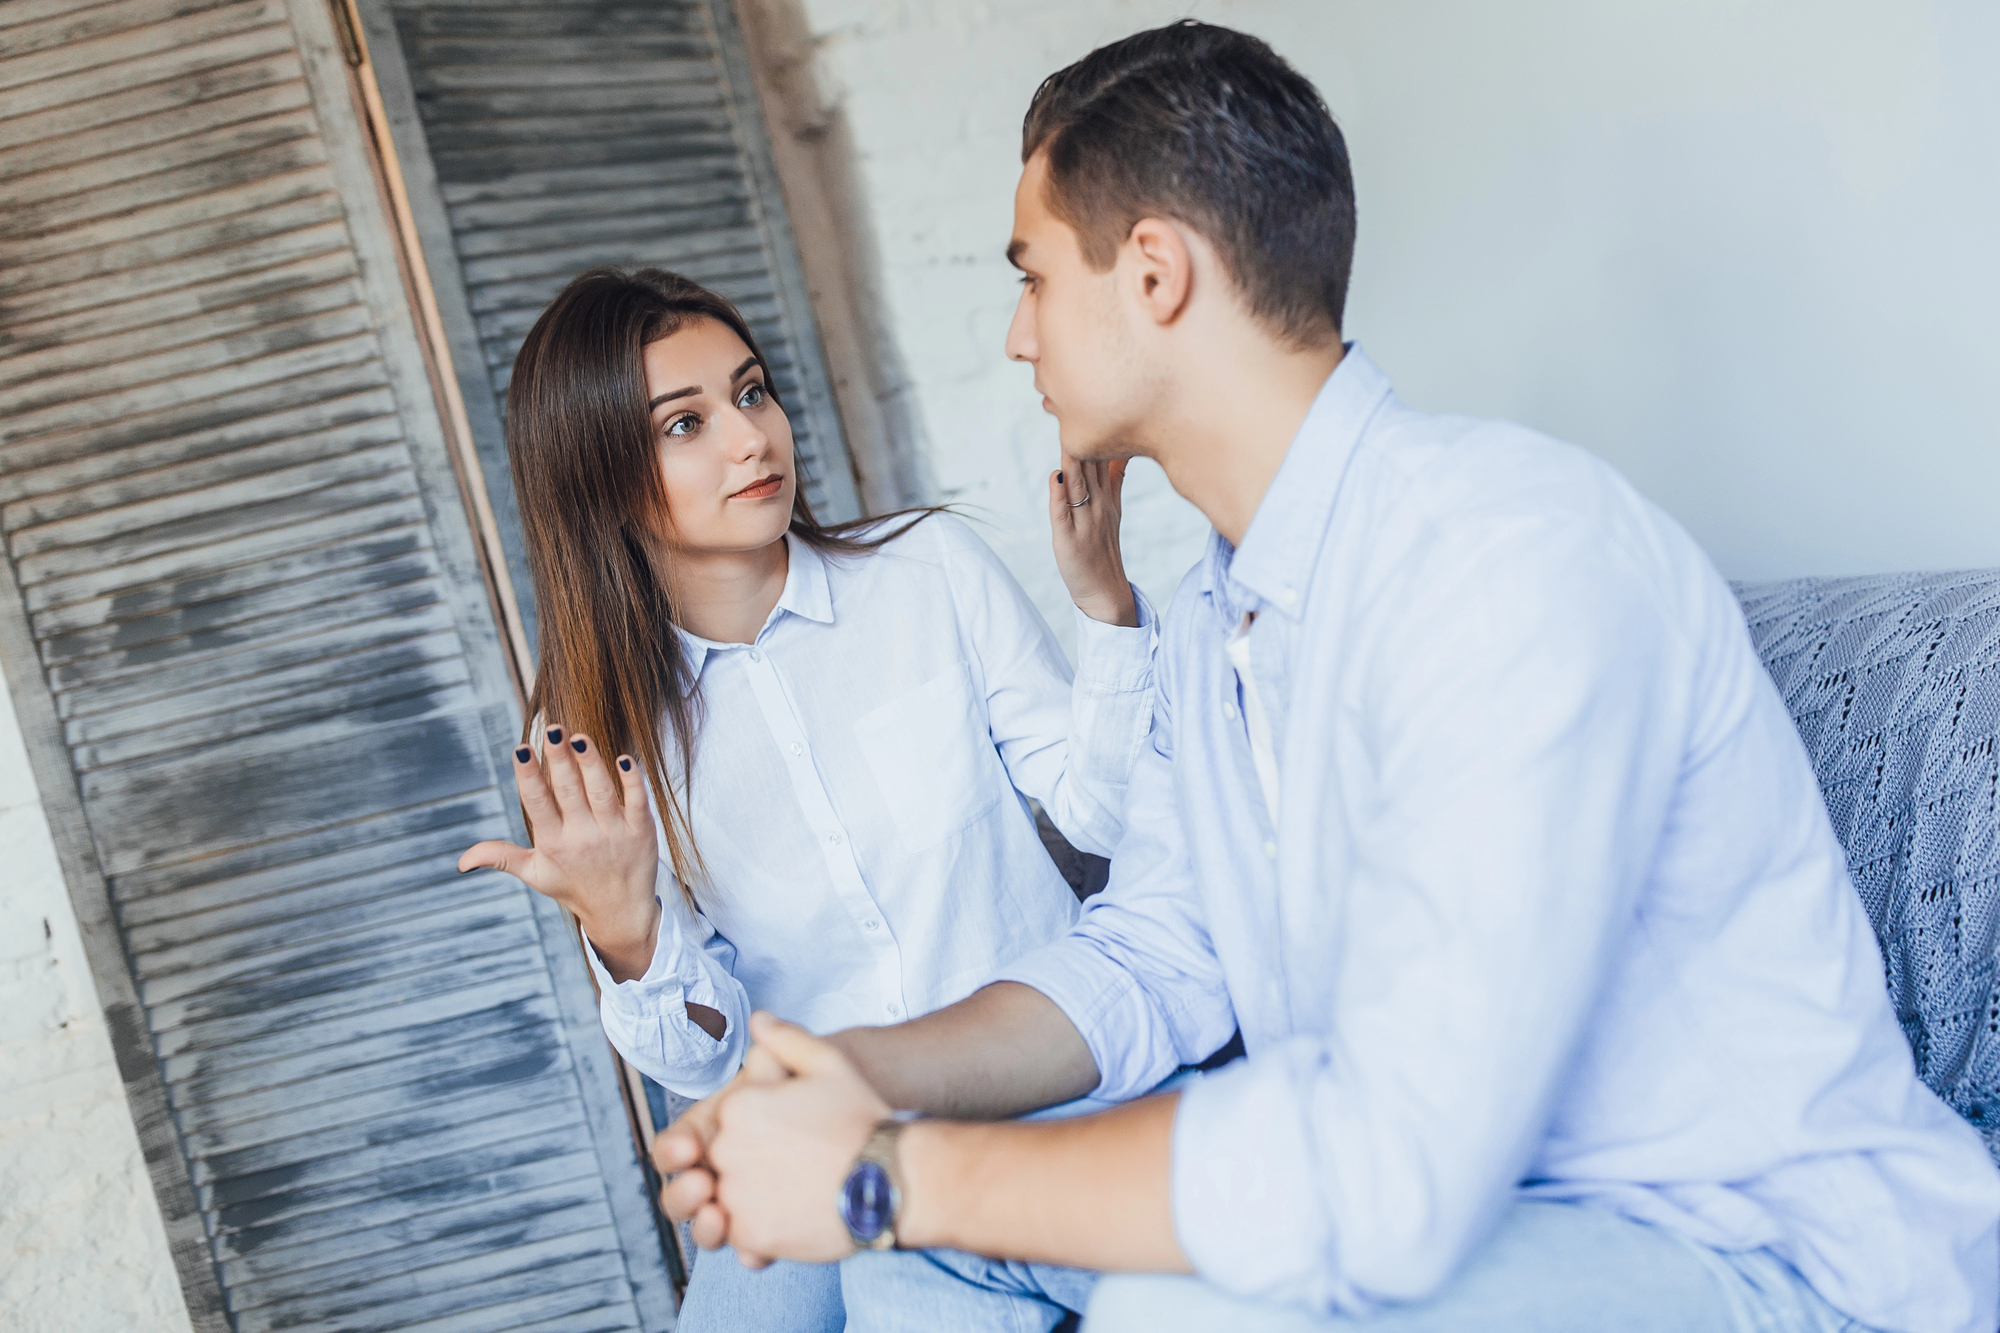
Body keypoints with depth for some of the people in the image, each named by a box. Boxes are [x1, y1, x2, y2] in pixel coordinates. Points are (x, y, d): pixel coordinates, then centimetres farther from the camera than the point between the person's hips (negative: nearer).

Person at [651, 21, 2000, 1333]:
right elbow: (1153, 951, 10)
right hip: (1434, 1195, 8)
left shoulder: (1523, 558, -26)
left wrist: (889, 1175, -25)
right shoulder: (1213, 617, 6)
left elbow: (1386, 1163, -33)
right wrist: (873, 1076, -9)